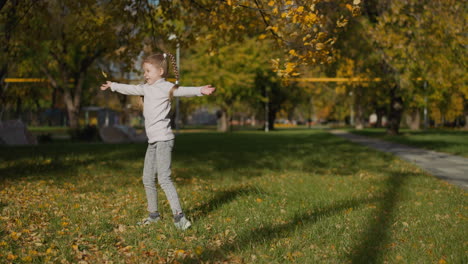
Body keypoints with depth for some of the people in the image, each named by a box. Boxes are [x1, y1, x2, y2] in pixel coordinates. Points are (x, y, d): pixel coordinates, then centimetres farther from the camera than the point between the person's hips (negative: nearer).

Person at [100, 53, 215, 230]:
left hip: (163, 140, -9)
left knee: (164, 178, -17)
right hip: (152, 141, 9)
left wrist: (200, 90, -45)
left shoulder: (166, 87, -8)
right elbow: (130, 89, 34)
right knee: (148, 179, 14)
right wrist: (112, 86, 49)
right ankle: (153, 214, 26)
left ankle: (179, 216, -18)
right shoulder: (147, 88, 17)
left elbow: (182, 91, -26)